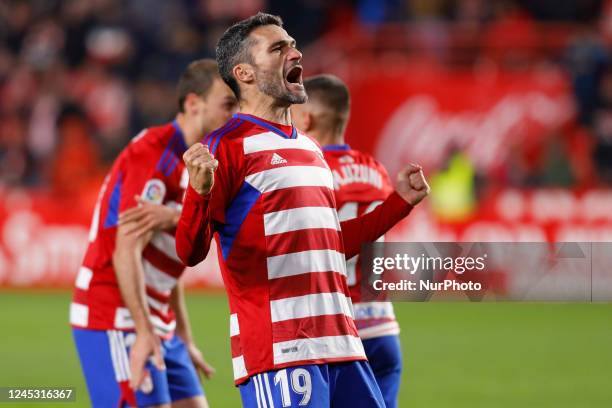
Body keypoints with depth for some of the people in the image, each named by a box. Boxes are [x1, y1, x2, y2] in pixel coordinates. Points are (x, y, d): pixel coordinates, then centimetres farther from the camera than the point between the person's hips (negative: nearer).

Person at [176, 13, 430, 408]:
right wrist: (199, 194, -29)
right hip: (279, 350, -8)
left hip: (340, 343, 8)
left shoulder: (309, 148, 21)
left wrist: (400, 201, 29)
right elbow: (191, 252, -9)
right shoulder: (227, 144, -3)